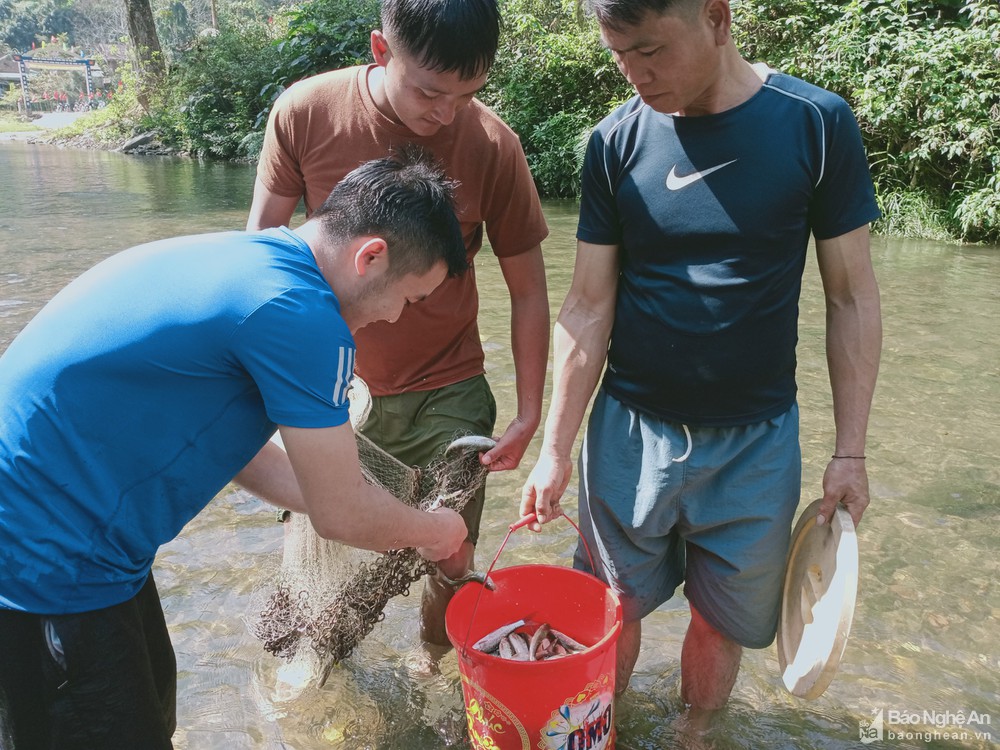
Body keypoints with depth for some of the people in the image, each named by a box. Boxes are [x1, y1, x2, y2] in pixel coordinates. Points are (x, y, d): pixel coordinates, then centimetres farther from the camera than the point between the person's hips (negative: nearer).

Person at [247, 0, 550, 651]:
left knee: (452, 563, 6)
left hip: (446, 397, 0)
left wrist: (529, 416, -3)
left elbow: (528, 289, -4)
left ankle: (437, 671, 39)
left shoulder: (493, 146, -13)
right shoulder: (304, 113, -12)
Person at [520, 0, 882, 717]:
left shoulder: (817, 123, -7)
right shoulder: (617, 141, -4)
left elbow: (852, 296, -2)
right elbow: (589, 307, -3)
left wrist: (851, 450, -3)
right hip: (629, 431, 1)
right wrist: (555, 448, -4)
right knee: (616, 607, 13)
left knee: (722, 620, 14)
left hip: (756, 441, 0)